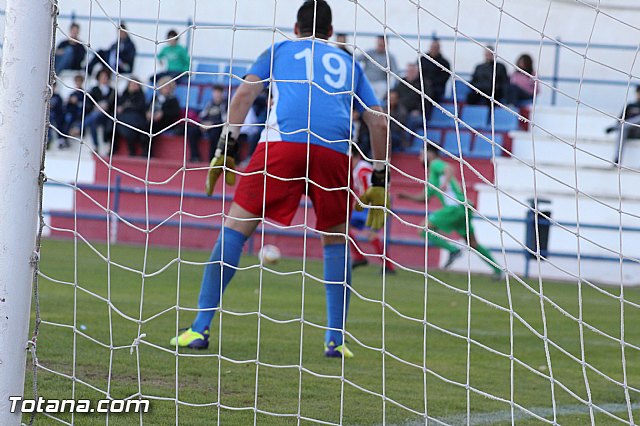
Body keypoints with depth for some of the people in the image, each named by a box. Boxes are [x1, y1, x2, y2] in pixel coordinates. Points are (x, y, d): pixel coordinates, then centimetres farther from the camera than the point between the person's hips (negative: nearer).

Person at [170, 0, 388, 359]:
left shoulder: (280, 50, 25)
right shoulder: (348, 63, 30)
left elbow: (244, 95, 11)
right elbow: (379, 123, 25)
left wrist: (225, 151, 9)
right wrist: (379, 184, 30)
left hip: (284, 141, -2)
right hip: (335, 151, 2)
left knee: (236, 227, 4)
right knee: (336, 239, 21)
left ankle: (201, 328, -3)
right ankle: (336, 339, 13)